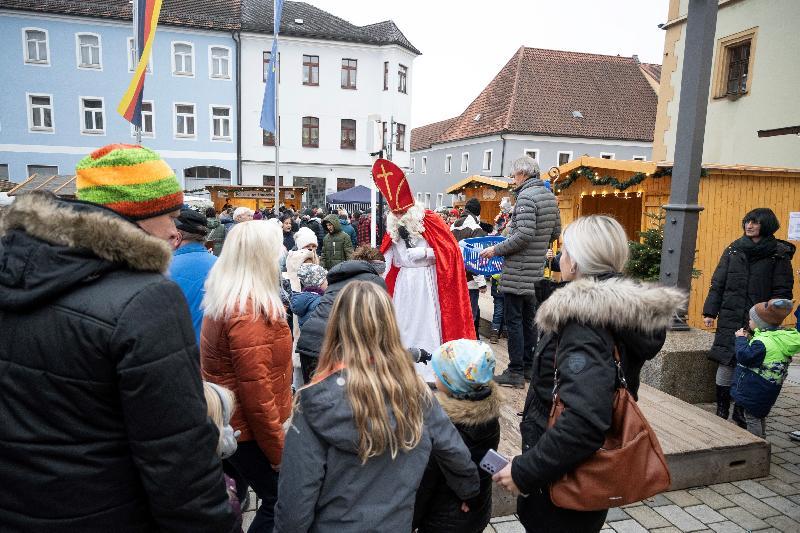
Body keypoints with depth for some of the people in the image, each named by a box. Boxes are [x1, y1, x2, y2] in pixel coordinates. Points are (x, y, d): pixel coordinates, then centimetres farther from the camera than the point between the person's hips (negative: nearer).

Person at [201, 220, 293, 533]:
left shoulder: (225, 299, 6)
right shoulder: (248, 312, -25)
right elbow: (256, 392, -25)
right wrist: (278, 450, -15)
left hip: (229, 422, 9)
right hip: (249, 432, -9)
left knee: (272, 501, 20)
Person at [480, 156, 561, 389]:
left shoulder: (526, 196, -16)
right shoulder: (550, 196, 12)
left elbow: (524, 235, -24)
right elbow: (555, 232, 17)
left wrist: (497, 250, -15)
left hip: (518, 271, -9)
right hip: (536, 270, 9)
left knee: (513, 320, -2)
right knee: (528, 319, 15)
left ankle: (516, 372, 2)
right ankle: (529, 367, 24)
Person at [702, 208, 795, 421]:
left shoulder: (779, 254, 0)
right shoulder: (733, 250, 8)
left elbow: (782, 292, -2)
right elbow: (717, 284, 9)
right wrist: (710, 312, 3)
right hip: (730, 319, 2)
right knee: (725, 364, 3)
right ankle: (721, 413, 14)